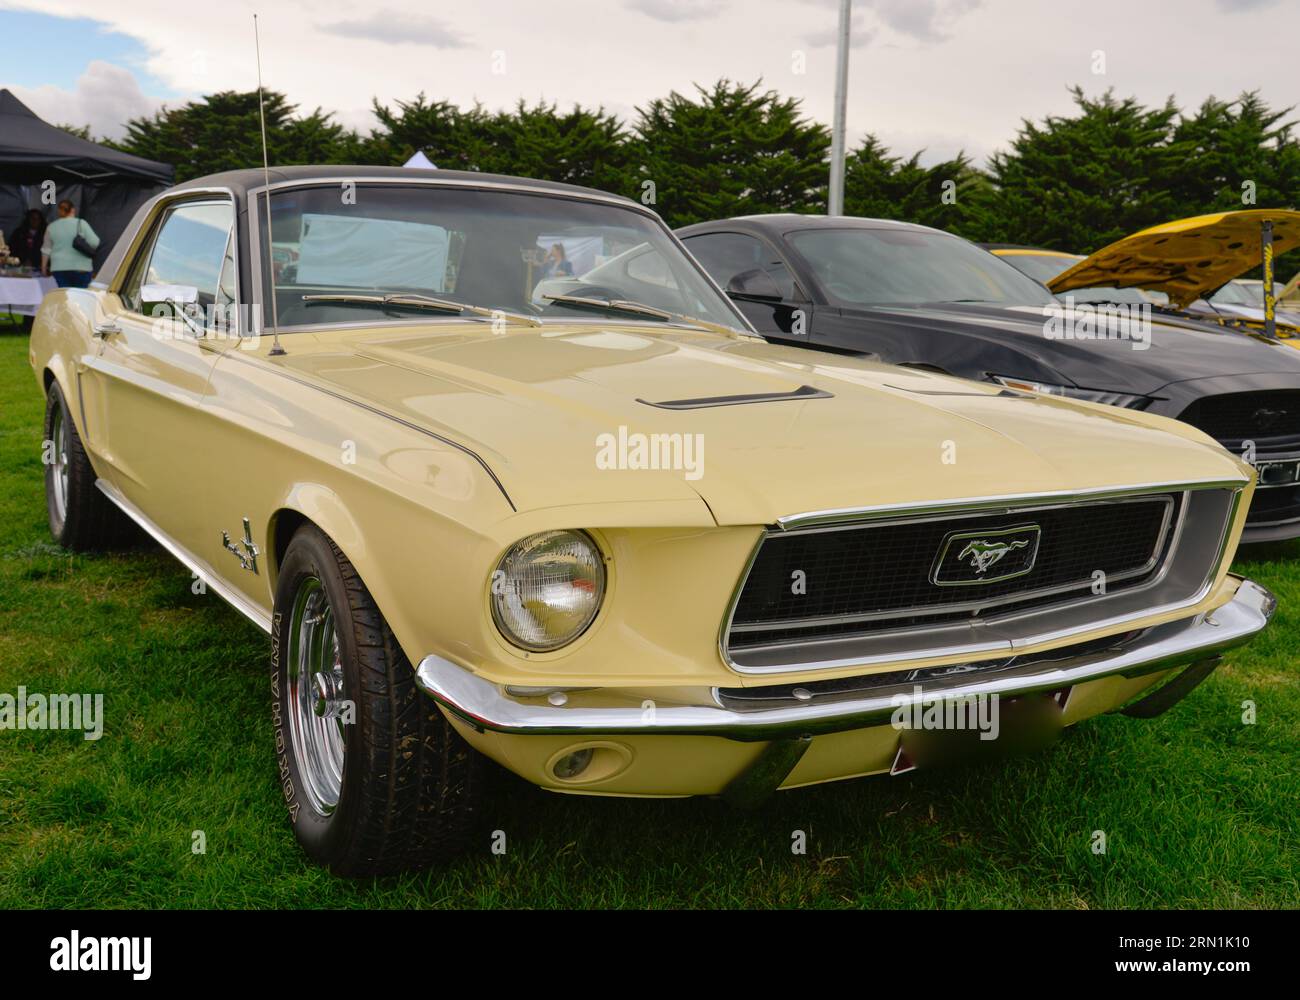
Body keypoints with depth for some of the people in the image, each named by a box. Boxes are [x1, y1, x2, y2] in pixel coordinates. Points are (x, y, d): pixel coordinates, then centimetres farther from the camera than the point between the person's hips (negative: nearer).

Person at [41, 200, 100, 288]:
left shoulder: (51, 227, 7)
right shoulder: (81, 223, -3)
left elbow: (46, 250, 11)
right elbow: (95, 243, -8)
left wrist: (44, 266, 20)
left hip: (59, 268, 3)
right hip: (81, 267, -2)